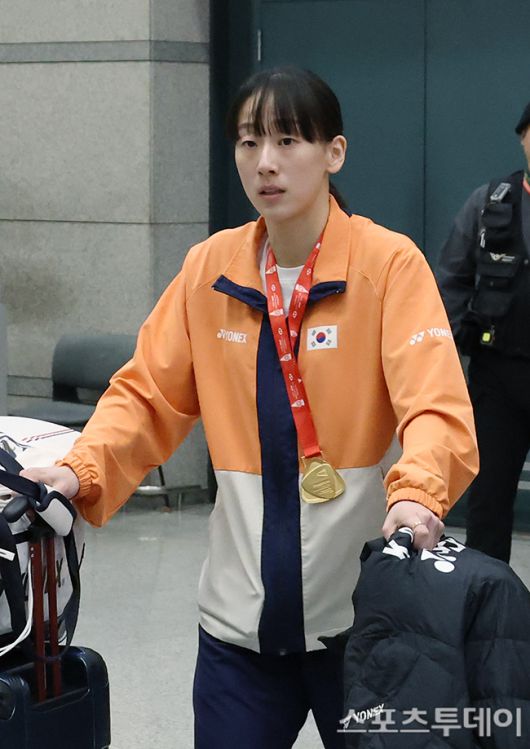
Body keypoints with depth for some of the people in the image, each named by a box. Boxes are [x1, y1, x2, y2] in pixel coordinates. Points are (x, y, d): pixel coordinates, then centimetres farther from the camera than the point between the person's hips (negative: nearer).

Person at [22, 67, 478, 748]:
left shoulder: (389, 263, -8)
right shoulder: (210, 268, 4)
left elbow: (436, 405, -18)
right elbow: (149, 393, 7)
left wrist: (416, 493, -36)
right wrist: (82, 470, -10)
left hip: (361, 608, -3)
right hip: (240, 613, 3)